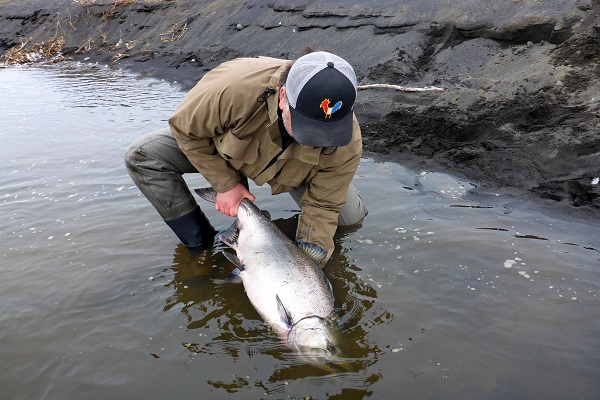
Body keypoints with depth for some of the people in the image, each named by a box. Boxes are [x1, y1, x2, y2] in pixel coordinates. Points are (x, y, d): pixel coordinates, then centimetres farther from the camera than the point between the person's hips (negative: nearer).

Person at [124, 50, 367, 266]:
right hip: (228, 151, -1)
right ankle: (200, 243, -7)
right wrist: (224, 184, -24)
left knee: (351, 216, -4)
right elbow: (184, 127, -24)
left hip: (291, 169, 2)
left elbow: (322, 206, -22)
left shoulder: (347, 143, -36)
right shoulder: (234, 88, -44)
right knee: (142, 155, -22)